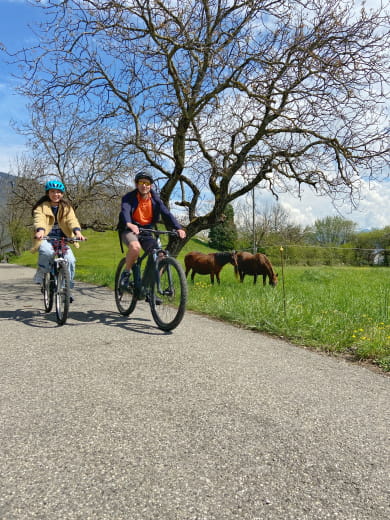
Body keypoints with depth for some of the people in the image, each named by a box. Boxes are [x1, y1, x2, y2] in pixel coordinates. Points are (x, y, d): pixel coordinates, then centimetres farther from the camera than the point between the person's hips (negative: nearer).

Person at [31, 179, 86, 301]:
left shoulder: (66, 207, 9)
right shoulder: (41, 207, 2)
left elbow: (72, 220, -9)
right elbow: (39, 219, -18)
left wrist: (77, 231, -30)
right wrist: (40, 230, -41)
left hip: (62, 239, 2)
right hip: (46, 238, -2)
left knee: (70, 259, -19)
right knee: (47, 251, -36)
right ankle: (41, 273, -7)